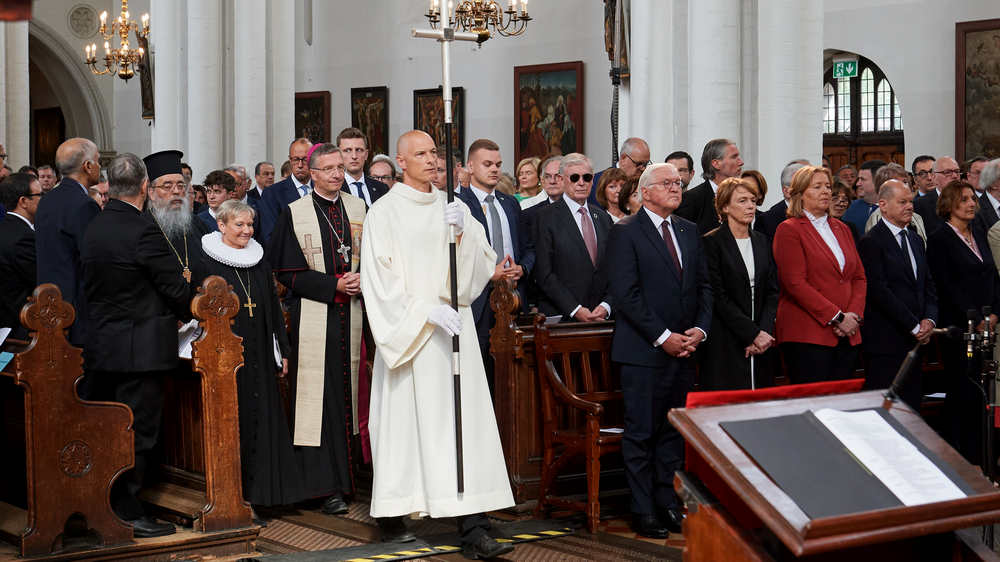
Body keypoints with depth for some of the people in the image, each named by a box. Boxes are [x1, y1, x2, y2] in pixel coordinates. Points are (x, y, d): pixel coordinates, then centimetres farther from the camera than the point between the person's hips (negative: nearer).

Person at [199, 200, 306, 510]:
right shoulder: (208, 263, -4)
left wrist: (283, 350, 11)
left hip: (259, 356, 5)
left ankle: (264, 488, 11)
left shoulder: (259, 261, 13)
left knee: (265, 417, 4)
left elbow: (273, 307, 16)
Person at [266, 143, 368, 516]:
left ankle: (345, 476, 16)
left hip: (350, 315, 4)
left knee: (348, 396, 7)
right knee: (319, 398, -4)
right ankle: (326, 487, -2)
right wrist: (333, 285, -14)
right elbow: (288, 273, -4)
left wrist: (363, 282, -6)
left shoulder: (358, 209, 11)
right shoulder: (295, 214, -1)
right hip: (314, 317, -4)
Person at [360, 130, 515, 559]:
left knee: (465, 424, -4)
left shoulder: (452, 208, 12)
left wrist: (463, 234, -11)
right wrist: (428, 312, -16)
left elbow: (483, 265, 6)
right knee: (405, 425, 0)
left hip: (454, 330, 4)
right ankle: (391, 519, 17)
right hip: (407, 335, -3)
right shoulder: (385, 212, -1)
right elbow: (382, 281, -8)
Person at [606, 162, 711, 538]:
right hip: (643, 350, -6)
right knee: (641, 433, 0)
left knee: (673, 431, 11)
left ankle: (668, 503, 19)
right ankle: (643, 511, 7)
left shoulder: (689, 231, 14)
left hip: (684, 349, 6)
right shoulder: (626, 233, -6)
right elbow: (626, 293, -12)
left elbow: (703, 285, 15)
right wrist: (662, 337, -15)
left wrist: (700, 329, -1)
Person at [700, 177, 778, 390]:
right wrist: (753, 333, -14)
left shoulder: (762, 241, 14)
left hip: (762, 341, 5)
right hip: (725, 345, -5)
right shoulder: (712, 242, -5)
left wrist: (764, 331, -7)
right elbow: (718, 297, -11)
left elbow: (772, 292, 9)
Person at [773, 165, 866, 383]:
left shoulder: (841, 229, 20)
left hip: (847, 335, 6)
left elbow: (859, 277, 17)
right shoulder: (788, 230, -2)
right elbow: (796, 283, -11)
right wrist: (837, 317, -13)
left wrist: (854, 315, -2)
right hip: (807, 336, -6)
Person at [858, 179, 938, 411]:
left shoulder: (916, 240, 17)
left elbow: (928, 285, 18)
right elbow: (879, 292, -15)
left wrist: (930, 319, 0)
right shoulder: (871, 242, -9)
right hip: (885, 340, -8)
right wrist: (914, 326, -13)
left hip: (915, 340, 8)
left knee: (912, 408, 7)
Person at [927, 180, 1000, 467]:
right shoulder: (940, 239, -6)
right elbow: (946, 287, -11)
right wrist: (975, 320, -12)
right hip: (957, 326, -6)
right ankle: (957, 455, 5)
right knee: (962, 389, -3)